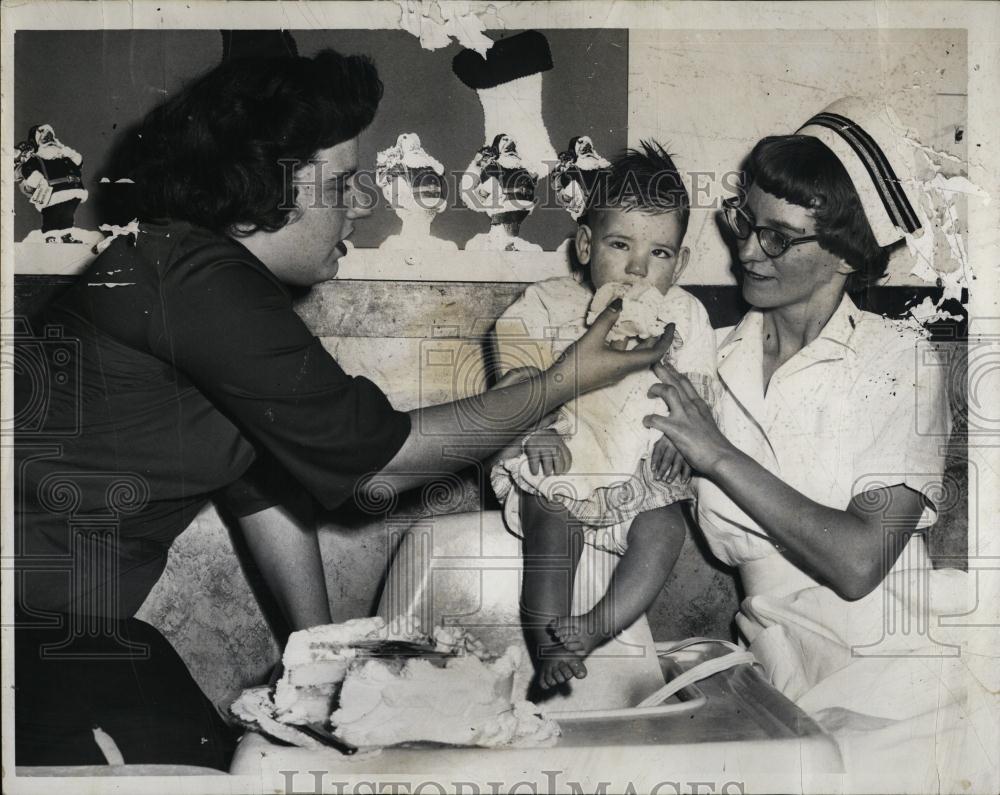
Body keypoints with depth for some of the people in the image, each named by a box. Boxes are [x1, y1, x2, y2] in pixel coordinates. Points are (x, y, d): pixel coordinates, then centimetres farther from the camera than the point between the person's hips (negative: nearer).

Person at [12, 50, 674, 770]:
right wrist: (563, 383, -7)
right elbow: (383, 460, -17)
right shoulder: (201, 283, -24)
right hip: (36, 629, -9)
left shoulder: (227, 282, 8)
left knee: (210, 755, 7)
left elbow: (263, 487, 13)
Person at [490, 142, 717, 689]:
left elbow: (693, 393, 7)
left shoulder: (683, 316, 10)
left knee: (663, 531, -25)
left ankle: (592, 630, -24)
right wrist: (537, 429, -13)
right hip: (560, 468, -1)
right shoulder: (548, 304, 5)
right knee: (552, 532, -27)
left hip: (642, 477, 2)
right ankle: (549, 652, -27)